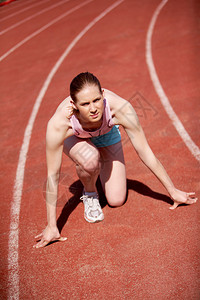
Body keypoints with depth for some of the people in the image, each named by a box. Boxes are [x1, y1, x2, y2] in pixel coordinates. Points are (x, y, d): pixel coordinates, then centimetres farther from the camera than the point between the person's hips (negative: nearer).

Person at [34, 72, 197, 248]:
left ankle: (100, 171, 30)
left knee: (116, 200, -2)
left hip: (106, 133, 2)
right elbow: (53, 175, -31)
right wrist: (51, 226, -25)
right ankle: (89, 193, -4)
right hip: (74, 137, -1)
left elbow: (146, 152, -27)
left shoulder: (120, 108, -40)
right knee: (90, 160, -38)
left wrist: (173, 191, -17)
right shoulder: (58, 124, -42)